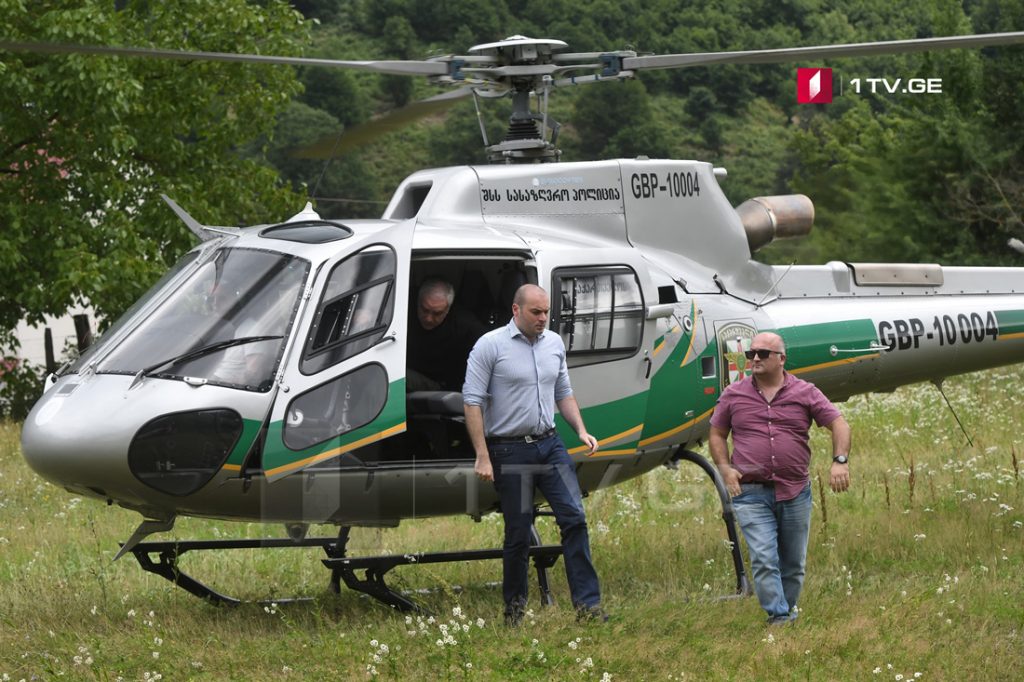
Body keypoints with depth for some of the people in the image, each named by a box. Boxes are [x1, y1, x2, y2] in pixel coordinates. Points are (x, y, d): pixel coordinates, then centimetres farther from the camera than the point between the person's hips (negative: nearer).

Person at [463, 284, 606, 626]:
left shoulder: (554, 344, 10)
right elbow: (472, 402, -10)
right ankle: (514, 611, 15)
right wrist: (483, 457, -15)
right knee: (518, 533, 2)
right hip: (510, 452, -5)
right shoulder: (490, 346, -8)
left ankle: (587, 605, -6)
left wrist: (581, 430, 5)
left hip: (550, 444, 5)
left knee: (574, 517, -6)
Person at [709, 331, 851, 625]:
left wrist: (840, 461, -13)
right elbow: (716, 434, 14)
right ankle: (779, 618, -14)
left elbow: (839, 424, 3)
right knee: (764, 560, -14)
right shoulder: (733, 395, 5)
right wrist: (725, 468, -2)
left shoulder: (805, 393, 3)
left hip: (795, 492, 1)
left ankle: (789, 609, 29)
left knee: (793, 563, 11)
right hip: (751, 494, -1)